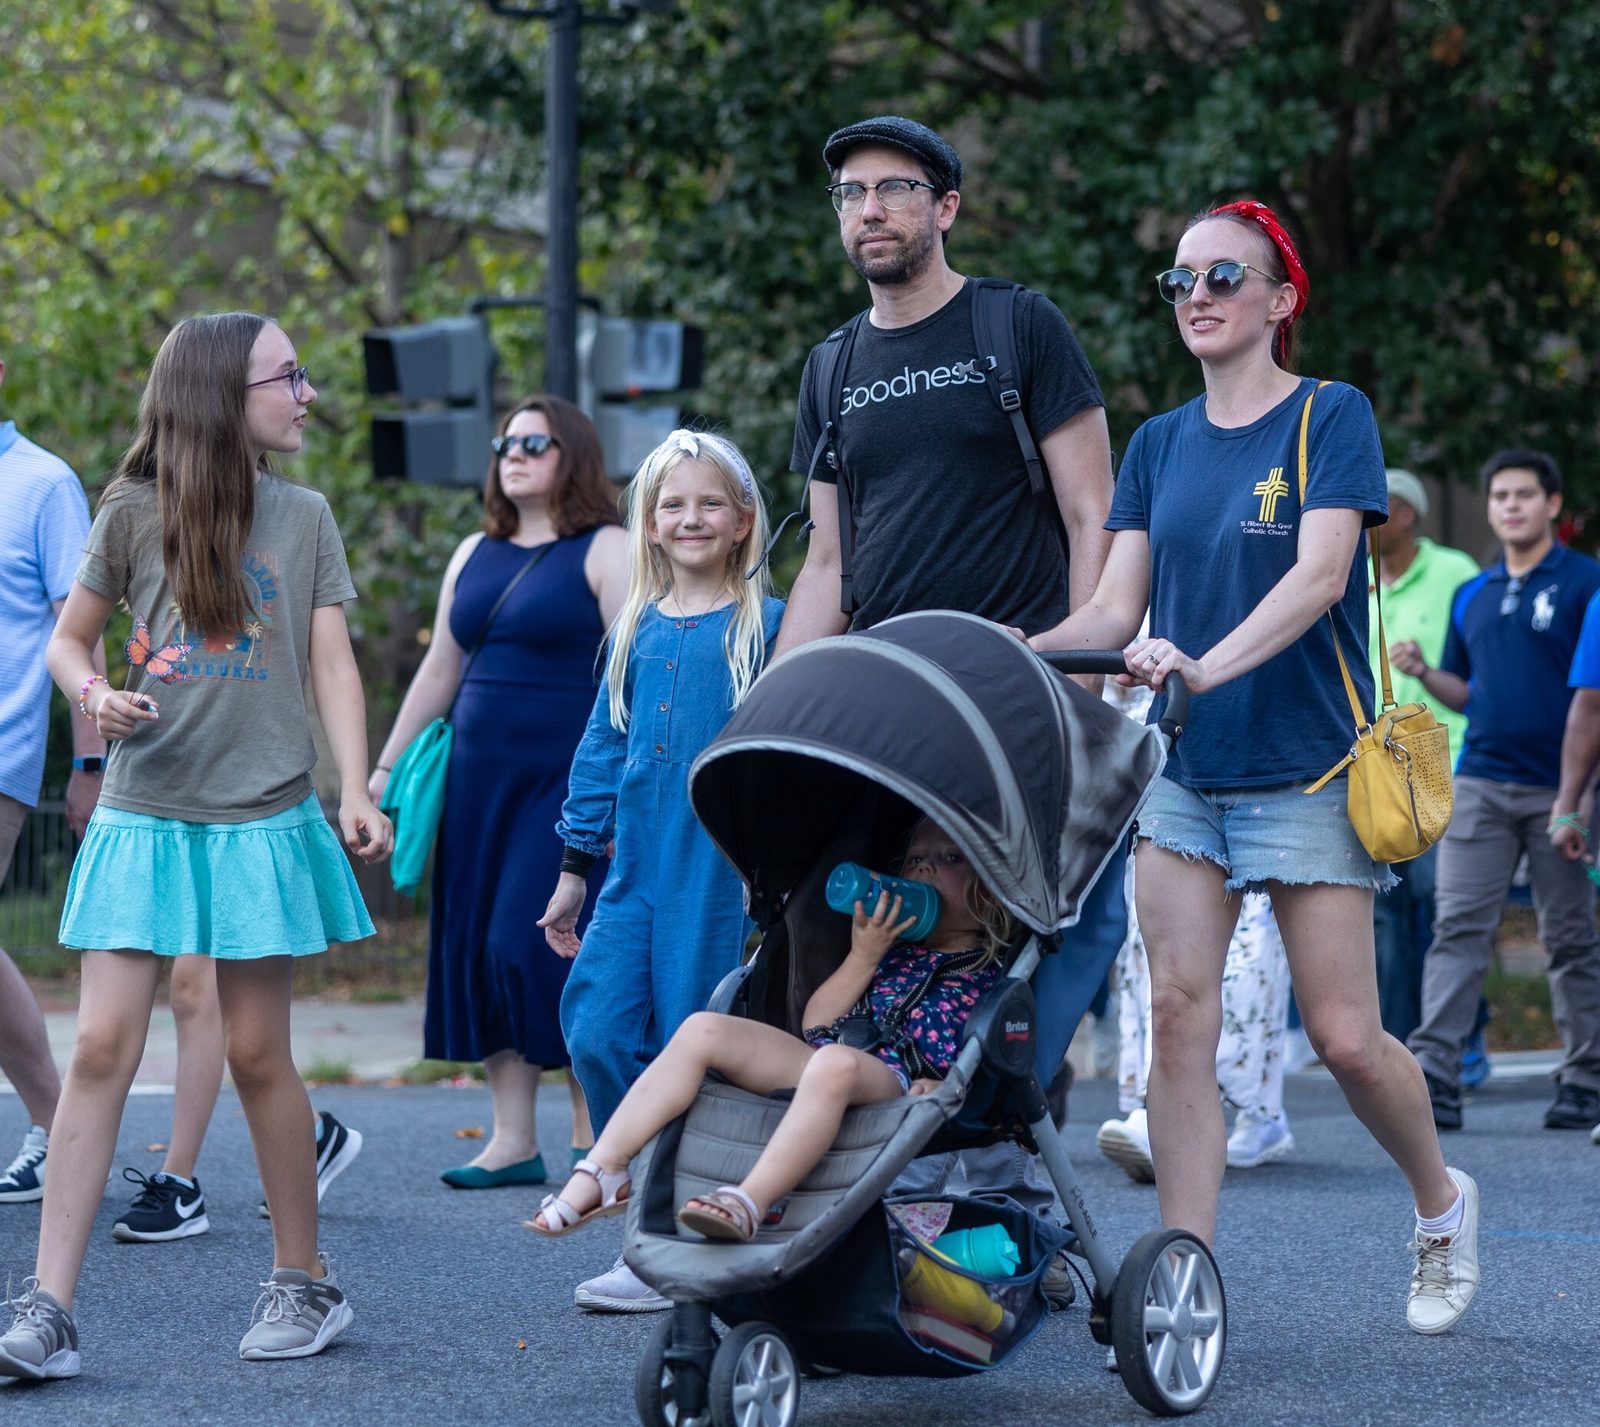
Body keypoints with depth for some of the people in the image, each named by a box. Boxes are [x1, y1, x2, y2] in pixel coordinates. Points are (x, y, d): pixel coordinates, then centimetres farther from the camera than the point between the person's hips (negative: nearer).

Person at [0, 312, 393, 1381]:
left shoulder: (304, 517, 7)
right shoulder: (137, 512, 3)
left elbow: (332, 663, 4)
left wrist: (356, 790, -9)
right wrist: (95, 693, -11)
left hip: (263, 819, 1)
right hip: (143, 814, 0)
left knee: (258, 1053, 4)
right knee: (103, 1050, -6)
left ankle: (305, 1283, 19)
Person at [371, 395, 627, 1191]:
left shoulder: (606, 552, -3)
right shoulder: (475, 555, 16)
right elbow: (439, 670, 21)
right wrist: (385, 771, 19)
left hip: (568, 782, -7)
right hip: (478, 780, 7)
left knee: (542, 945, -13)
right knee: (478, 950, 3)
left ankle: (593, 1135, -2)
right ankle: (512, 1139, 7)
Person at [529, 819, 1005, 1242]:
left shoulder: (988, 971, 15)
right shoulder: (892, 947, 28)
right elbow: (815, 1021, 21)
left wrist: (940, 1087, -14)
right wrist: (863, 957, 9)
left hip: (896, 1083, -6)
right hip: (814, 1065, 6)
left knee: (834, 1060, -42)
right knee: (703, 1029, -13)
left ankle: (748, 1203, -58)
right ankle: (601, 1175, -23)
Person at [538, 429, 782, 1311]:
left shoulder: (766, 627, -2)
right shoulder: (636, 632, 13)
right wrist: (574, 867, 17)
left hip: (722, 874, -5)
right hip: (637, 873, 5)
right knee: (596, 1034, -4)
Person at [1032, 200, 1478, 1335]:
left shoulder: (1332, 416, -4)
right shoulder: (1159, 445, 11)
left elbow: (1320, 574, -18)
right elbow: (1114, 610, 7)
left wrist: (1209, 665, -34)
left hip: (1306, 765, -4)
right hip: (1182, 771, 4)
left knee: (1345, 1037, -3)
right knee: (1180, 1015, -6)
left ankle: (1443, 1201, 24)